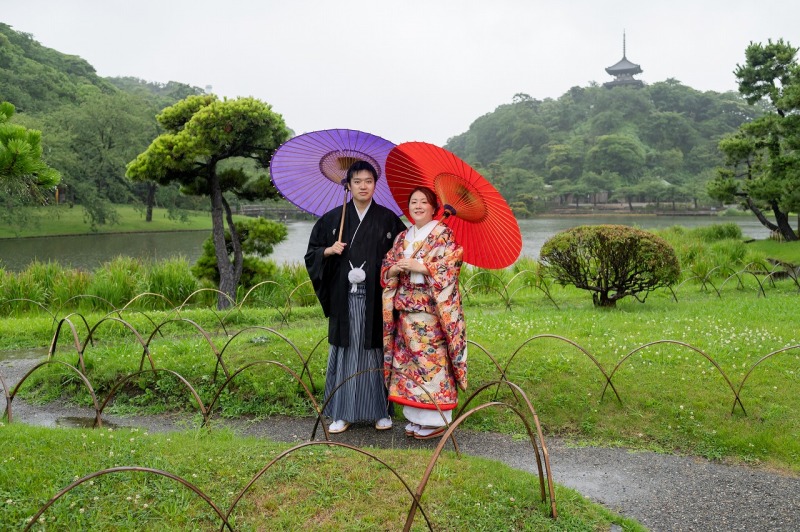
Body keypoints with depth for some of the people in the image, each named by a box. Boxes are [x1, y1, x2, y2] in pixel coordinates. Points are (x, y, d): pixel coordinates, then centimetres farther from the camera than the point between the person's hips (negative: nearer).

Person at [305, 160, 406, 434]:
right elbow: (312, 253, 11)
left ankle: (381, 411, 16)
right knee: (344, 351, 4)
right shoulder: (333, 219, 7)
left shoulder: (388, 219, 3)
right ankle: (343, 413, 14)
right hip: (344, 298, 1)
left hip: (375, 299, -1)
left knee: (376, 350, 4)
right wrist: (328, 251, -8)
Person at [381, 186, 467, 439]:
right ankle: (416, 417, 17)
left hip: (432, 309, -6)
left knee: (432, 359, -6)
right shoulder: (403, 237, 16)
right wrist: (394, 268, -8)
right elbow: (386, 268, 14)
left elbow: (450, 267, -13)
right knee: (409, 360, 7)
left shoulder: (443, 235, -2)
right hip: (406, 310, 6)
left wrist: (418, 266, -18)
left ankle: (436, 420, 4)